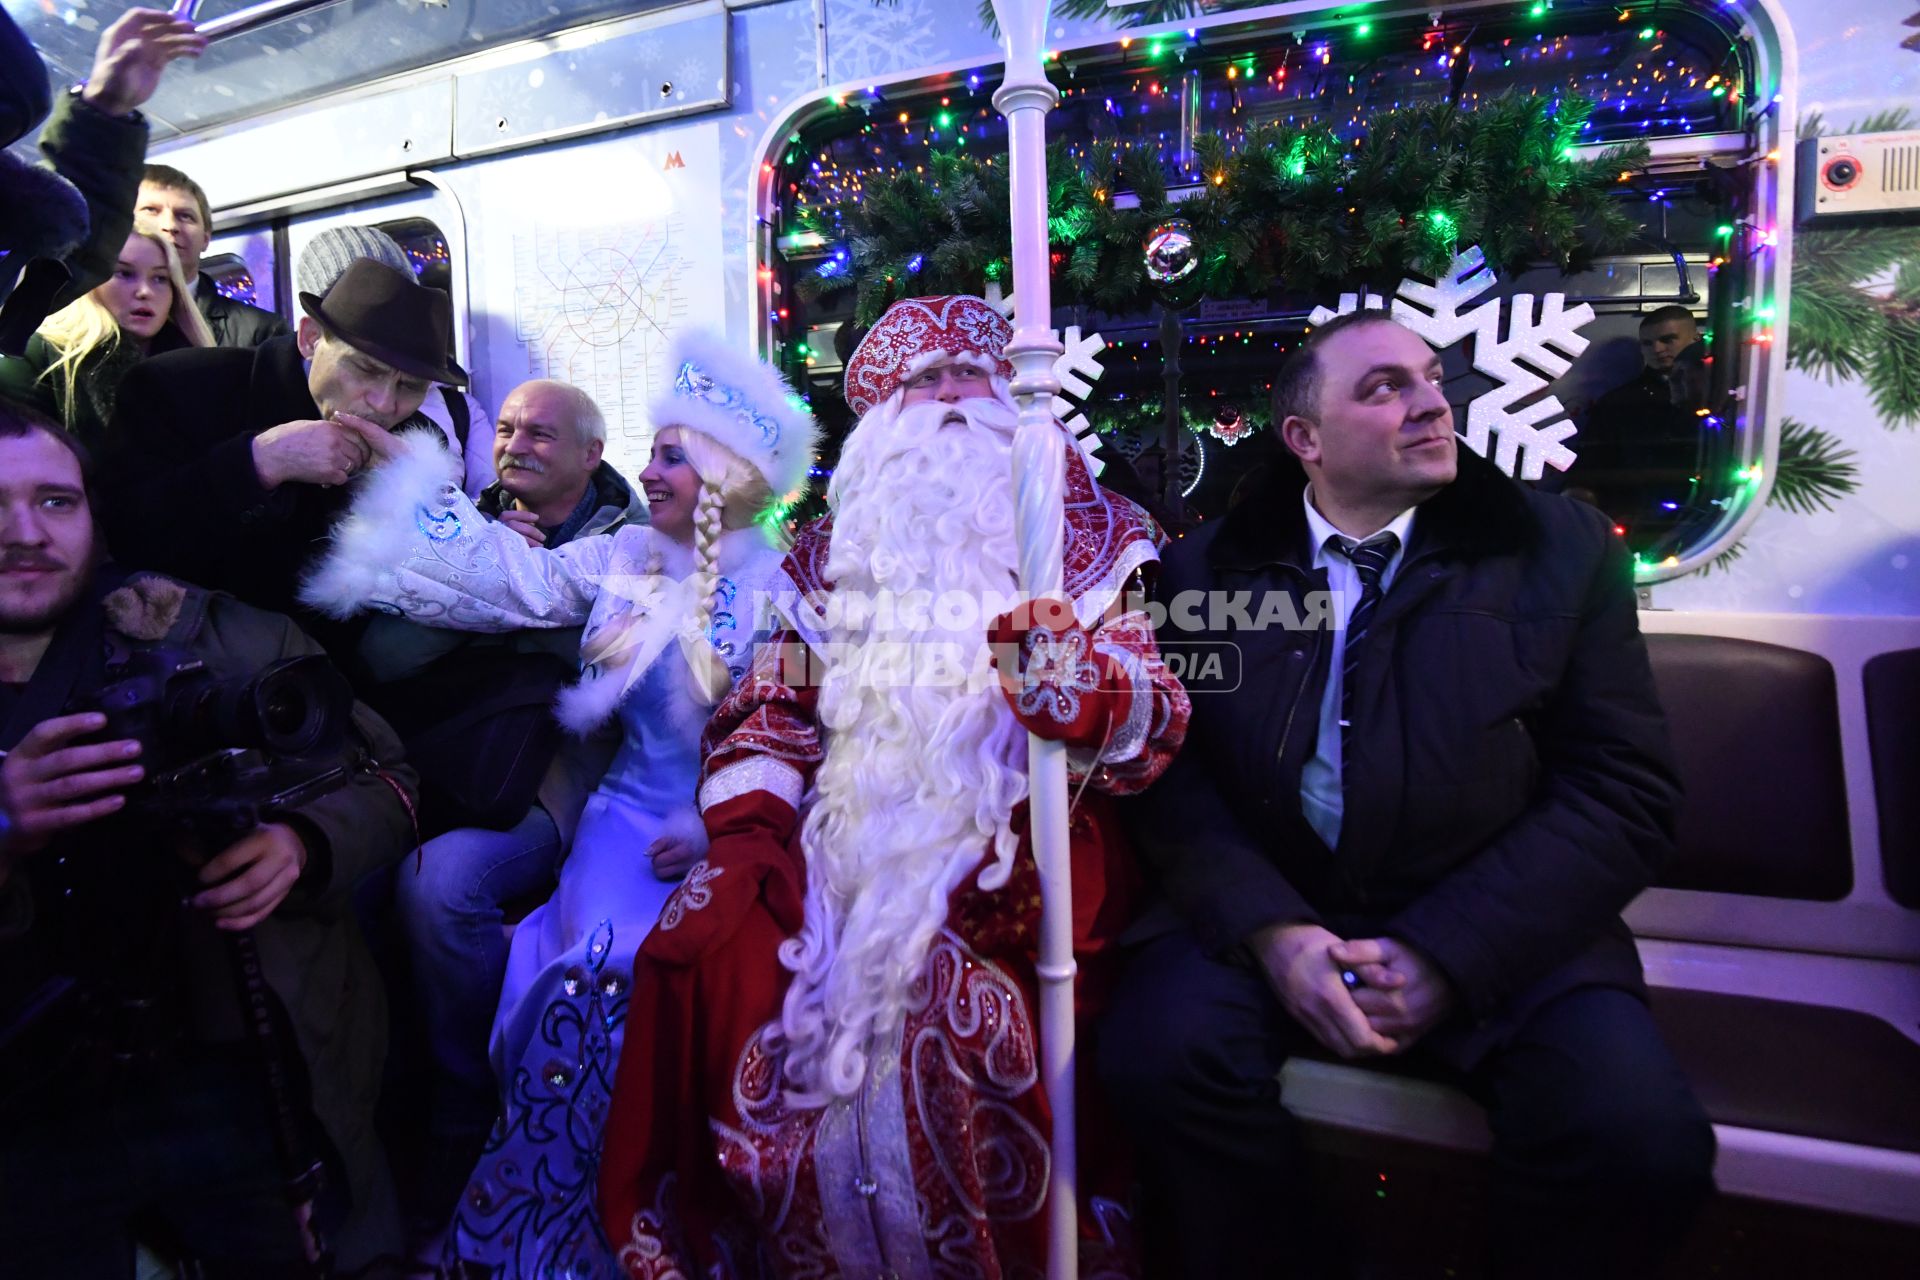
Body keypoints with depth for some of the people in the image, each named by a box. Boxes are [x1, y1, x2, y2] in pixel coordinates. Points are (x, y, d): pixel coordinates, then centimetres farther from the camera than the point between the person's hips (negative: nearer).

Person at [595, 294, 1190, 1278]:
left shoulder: (1079, 536, 9)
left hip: (1009, 840, -3)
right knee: (709, 938, -22)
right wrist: (742, 826, -4)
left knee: (946, 991, -31)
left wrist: (1068, 675, -28)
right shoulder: (840, 546, 17)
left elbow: (1154, 724, -4)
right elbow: (773, 706, 15)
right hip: (855, 827, 3)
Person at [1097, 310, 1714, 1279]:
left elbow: (1625, 790, -1)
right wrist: (1270, 930, -18)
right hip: (1265, 913, 0)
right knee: (1161, 1048, -26)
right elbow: (1171, 774, -2)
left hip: (1497, 933, 1)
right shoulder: (1210, 568, 5)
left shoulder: (1559, 547, 4)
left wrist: (1448, 951, -12)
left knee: (1637, 1134, -25)